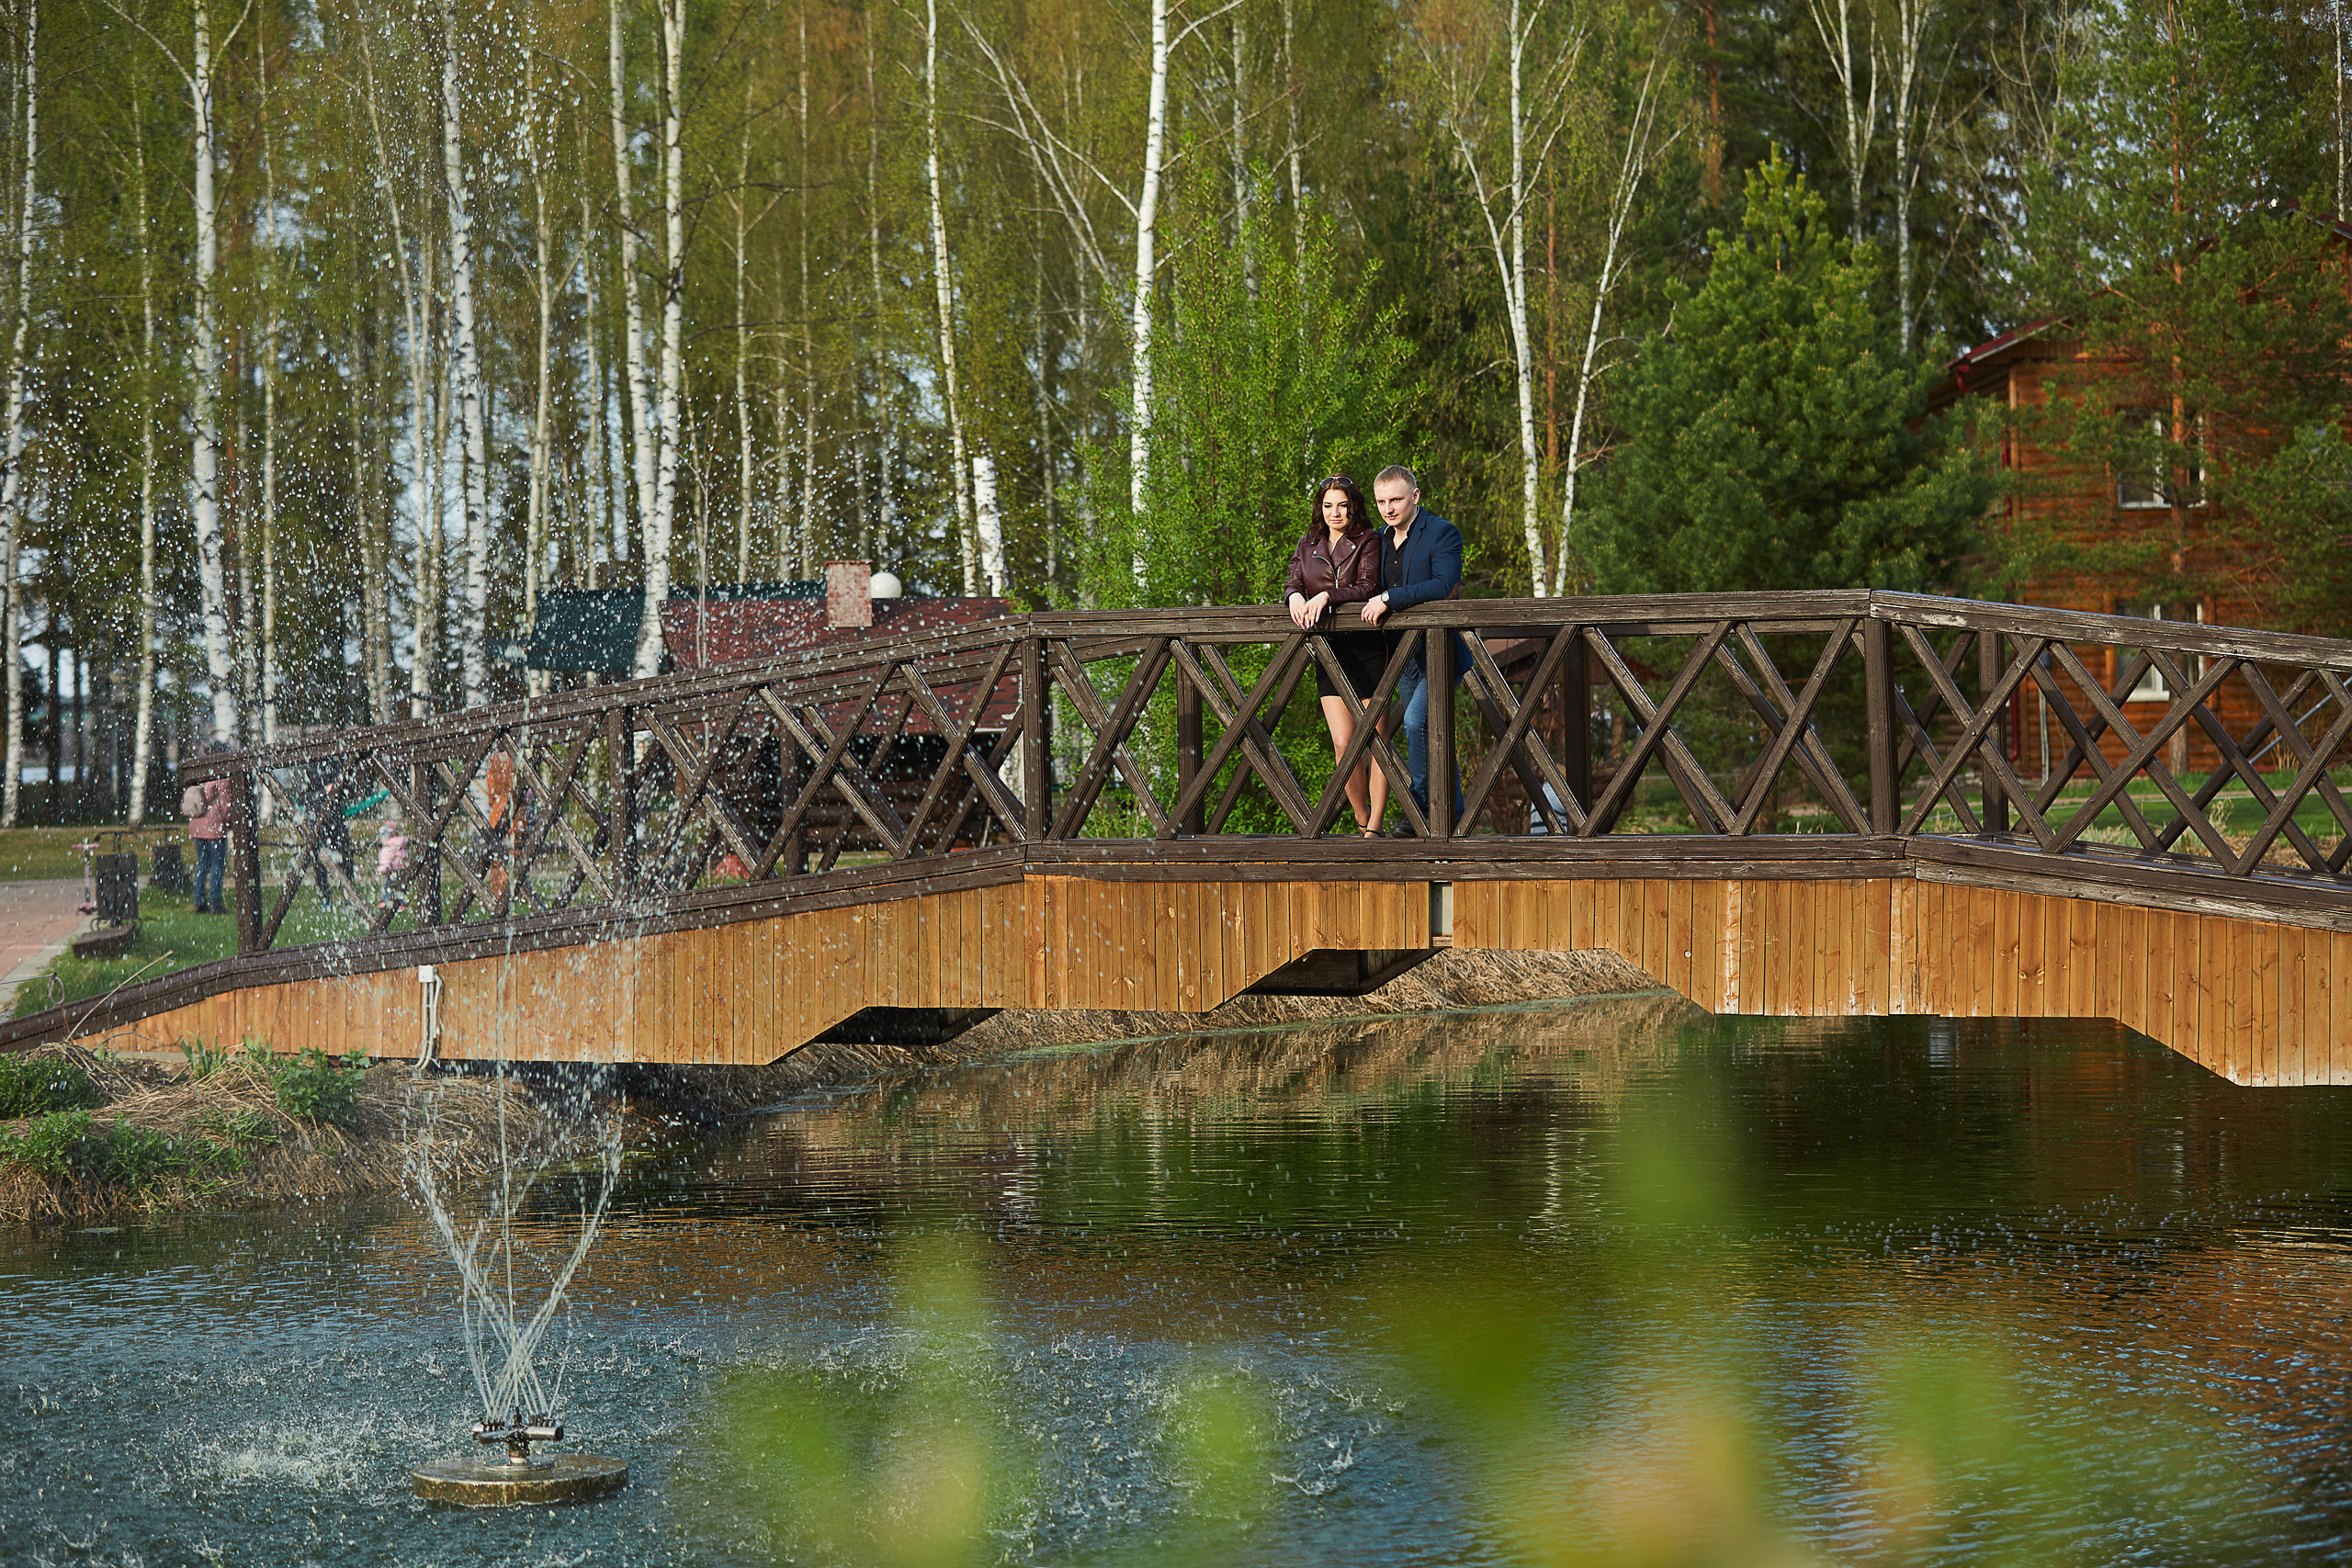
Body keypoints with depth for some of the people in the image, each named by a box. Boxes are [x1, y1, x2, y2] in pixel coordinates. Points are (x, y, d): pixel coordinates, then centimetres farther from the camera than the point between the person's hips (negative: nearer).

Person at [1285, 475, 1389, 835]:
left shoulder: (1369, 542, 2)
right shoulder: (1307, 548, 16)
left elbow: (1368, 587, -10)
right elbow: (1293, 584, 6)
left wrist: (1326, 596, -22)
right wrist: (1295, 596, -18)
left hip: (1368, 648, -3)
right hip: (1329, 651, 3)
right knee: (1343, 744, -5)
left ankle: (1374, 826, -1)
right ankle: (1362, 820, 9)